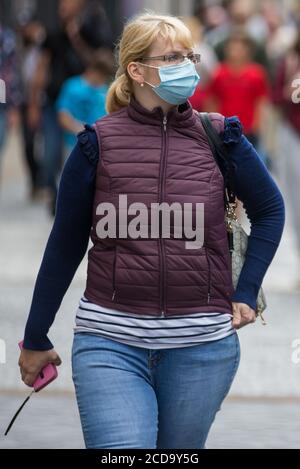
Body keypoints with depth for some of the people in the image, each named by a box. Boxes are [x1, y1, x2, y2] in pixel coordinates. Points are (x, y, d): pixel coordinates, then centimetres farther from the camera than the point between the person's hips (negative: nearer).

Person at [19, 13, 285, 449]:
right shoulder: (98, 143, -1)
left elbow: (270, 210, 18)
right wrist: (36, 339, 12)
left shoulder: (220, 138, 3)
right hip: (111, 344, -2)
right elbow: (65, 246, 6)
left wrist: (246, 293, 8)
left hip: (203, 345, 2)